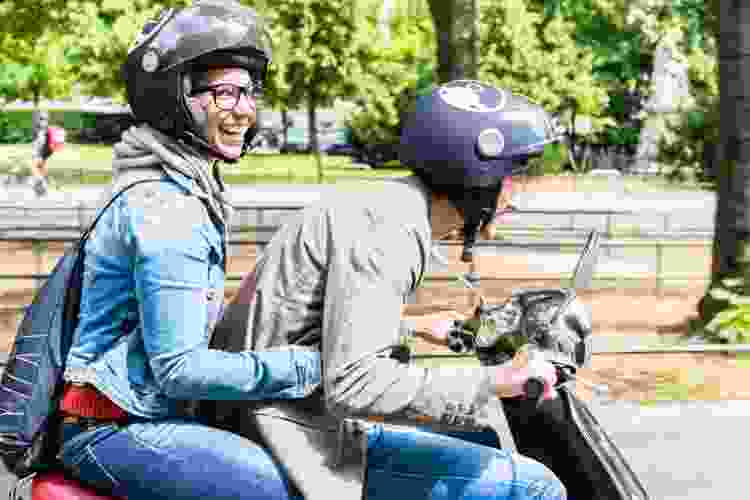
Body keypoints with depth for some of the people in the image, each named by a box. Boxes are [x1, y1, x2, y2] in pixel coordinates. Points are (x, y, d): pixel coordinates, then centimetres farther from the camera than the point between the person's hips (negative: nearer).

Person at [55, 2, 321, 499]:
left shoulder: (192, 191, 12)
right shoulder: (167, 209, -21)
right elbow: (178, 366, -23)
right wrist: (311, 367, -21)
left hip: (147, 414, 10)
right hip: (109, 432, -10)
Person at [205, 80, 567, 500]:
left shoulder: (385, 205, 12)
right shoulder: (386, 229, -19)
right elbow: (353, 384, -26)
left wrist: (416, 328, 37)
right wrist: (492, 383, -25)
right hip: (306, 440, -11)